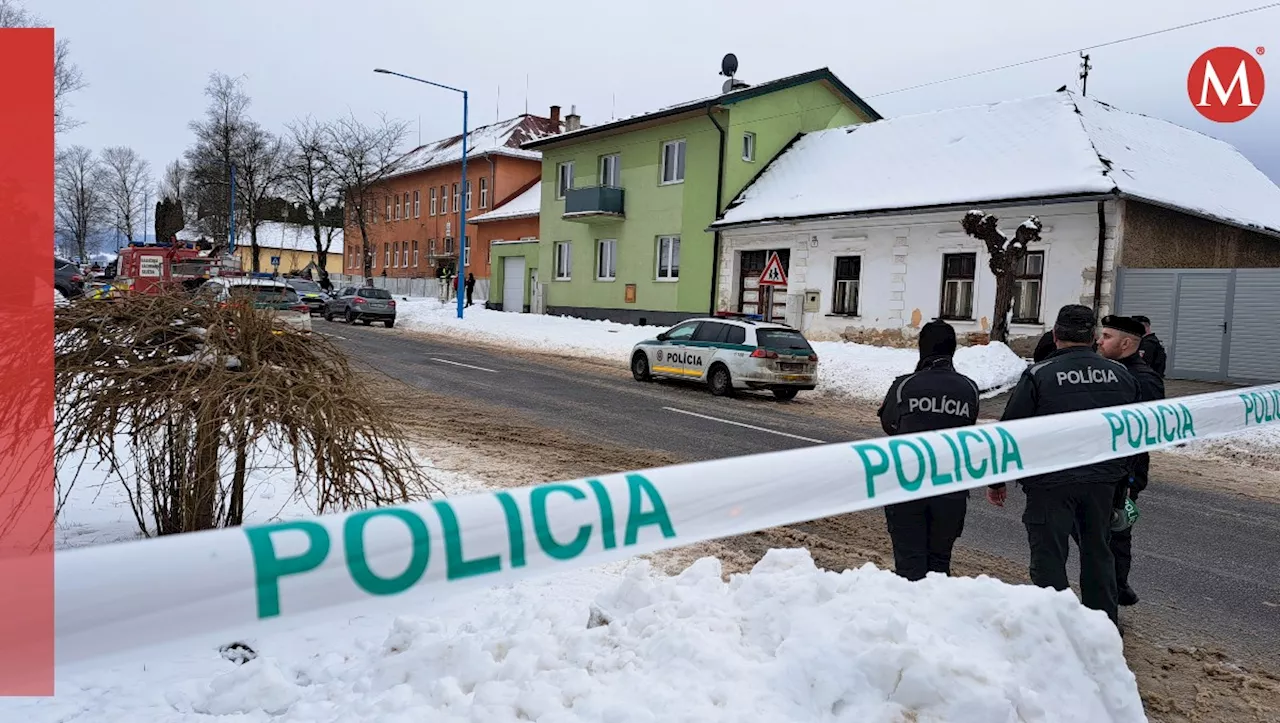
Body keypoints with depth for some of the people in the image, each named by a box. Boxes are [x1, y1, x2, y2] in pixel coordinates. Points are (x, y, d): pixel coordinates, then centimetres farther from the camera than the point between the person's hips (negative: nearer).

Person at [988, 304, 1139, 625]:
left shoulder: (1038, 375, -11)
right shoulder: (1121, 374, 6)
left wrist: (996, 480, 0)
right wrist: (1122, 476, 26)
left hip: (1051, 482, -5)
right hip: (1104, 481, 6)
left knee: (1049, 558, 4)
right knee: (1098, 553, 19)